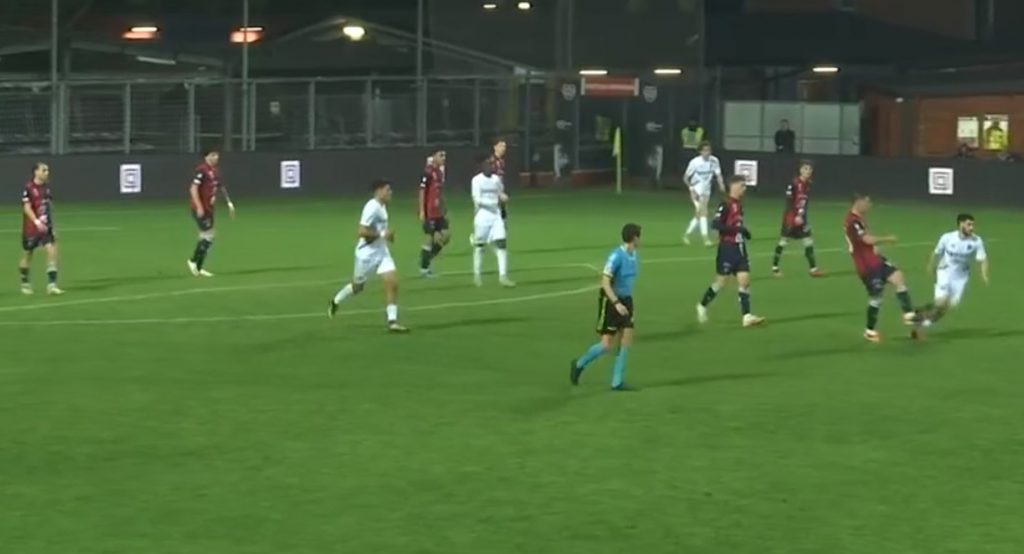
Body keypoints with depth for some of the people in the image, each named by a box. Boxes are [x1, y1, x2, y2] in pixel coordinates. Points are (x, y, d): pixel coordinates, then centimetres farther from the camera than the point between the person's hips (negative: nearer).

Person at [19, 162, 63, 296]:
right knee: (27, 254, 8)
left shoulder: (46, 186, 6)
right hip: (31, 227, -5)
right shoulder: (29, 187, -13)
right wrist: (37, 222, -27)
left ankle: (51, 285, -9)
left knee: (52, 250, -10)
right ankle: (25, 284, 26)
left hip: (46, 226, 5)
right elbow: (27, 208, -17)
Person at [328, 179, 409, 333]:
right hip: (367, 253, -7)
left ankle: (392, 321, -8)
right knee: (358, 286, 12)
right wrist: (382, 234, -25)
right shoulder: (372, 207, -22)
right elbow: (362, 232, -27)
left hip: (381, 252, 7)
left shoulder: (382, 206, 7)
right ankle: (335, 302, 40)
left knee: (392, 283, -8)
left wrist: (387, 234, 8)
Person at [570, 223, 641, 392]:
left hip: (625, 301, 7)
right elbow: (605, 283, -23)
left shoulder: (633, 255, 4)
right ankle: (579, 364, 20)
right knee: (607, 344, -4)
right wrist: (616, 303, -30)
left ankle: (617, 382, 6)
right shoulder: (616, 256, -21)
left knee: (627, 340, 0)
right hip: (611, 301, -7)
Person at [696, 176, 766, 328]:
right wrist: (737, 229, -26)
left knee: (744, 281, -1)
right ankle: (702, 306, 24)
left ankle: (746, 316, -4)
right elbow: (716, 224, -24)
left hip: (740, 248, 7)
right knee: (721, 281, 3)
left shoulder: (739, 204, 10)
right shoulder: (726, 204, -15)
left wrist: (743, 231, 8)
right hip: (727, 248, -7)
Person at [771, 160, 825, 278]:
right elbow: (789, 201, -16)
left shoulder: (808, 185, 5)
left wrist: (801, 216, 5)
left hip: (801, 217, 7)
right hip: (790, 216, -7)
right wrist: (795, 217, -19)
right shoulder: (794, 183, -16)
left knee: (809, 241, 4)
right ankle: (775, 267, 10)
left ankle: (813, 269, 8)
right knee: (783, 241, -1)